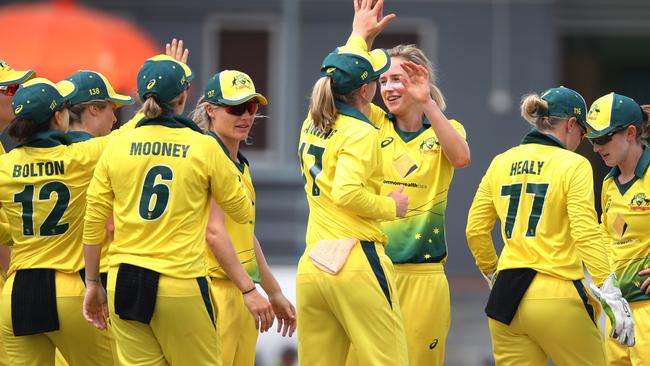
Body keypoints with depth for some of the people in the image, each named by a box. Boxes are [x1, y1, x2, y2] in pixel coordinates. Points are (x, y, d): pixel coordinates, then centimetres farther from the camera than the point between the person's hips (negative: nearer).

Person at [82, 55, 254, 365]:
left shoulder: (117, 146, 3)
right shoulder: (204, 147, -4)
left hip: (125, 282, 3)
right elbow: (243, 212, 7)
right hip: (180, 287, -3)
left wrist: (93, 284, 15)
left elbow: (93, 224, 5)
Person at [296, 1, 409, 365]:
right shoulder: (361, 133, -7)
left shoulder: (312, 125, 16)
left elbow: (339, 78, 37)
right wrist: (391, 206, -6)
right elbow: (346, 192, -21)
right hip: (356, 261, -8)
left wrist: (360, 34, 47)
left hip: (312, 265, 8)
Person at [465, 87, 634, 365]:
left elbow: (475, 230, 11)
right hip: (557, 298, -5)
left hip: (507, 296, 5)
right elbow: (586, 235, -14)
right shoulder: (573, 165, -5)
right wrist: (612, 298, -15)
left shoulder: (501, 163, 11)